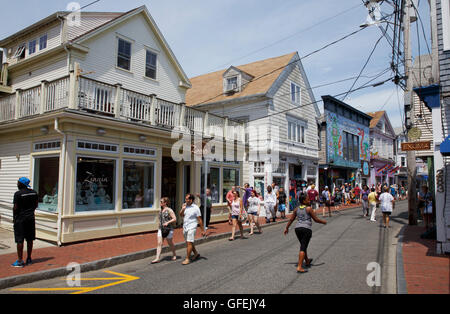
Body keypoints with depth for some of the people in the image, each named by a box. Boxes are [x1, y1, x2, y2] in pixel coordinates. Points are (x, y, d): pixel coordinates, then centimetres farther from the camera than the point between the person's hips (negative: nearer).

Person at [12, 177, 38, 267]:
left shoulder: (18, 194, -14)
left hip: (20, 219, -6)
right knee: (30, 239, 12)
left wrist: (14, 218, 0)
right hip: (31, 218, 6)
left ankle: (20, 261, 4)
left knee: (20, 240, 1)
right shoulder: (34, 192, 5)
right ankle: (29, 259, 20)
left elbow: (15, 208, -13)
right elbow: (36, 205, 10)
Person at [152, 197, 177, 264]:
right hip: (160, 229, 6)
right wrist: (160, 224, 15)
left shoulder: (169, 210, -10)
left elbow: (175, 219, -13)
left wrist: (167, 222, -22)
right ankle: (157, 258, -3)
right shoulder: (160, 210, 11)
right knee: (159, 243, -3)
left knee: (170, 243, 8)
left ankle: (174, 255, 28)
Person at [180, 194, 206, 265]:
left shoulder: (195, 208, -12)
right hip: (185, 227, 7)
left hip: (191, 228, -6)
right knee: (188, 243, 16)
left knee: (189, 243, -9)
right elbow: (181, 215, 11)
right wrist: (182, 209, -10)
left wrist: (202, 230, -8)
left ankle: (187, 259, 0)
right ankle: (196, 254, 34)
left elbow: (200, 220, -9)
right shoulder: (185, 205, 5)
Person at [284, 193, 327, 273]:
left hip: (298, 228, 6)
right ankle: (299, 267, -13)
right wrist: (323, 222, 13)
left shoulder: (297, 209, 11)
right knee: (303, 247, -8)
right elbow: (316, 219, -3)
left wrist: (287, 228, 19)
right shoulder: (309, 208, -4)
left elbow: (291, 219, 12)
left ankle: (307, 261, 43)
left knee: (303, 246, 23)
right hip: (306, 229, -6)